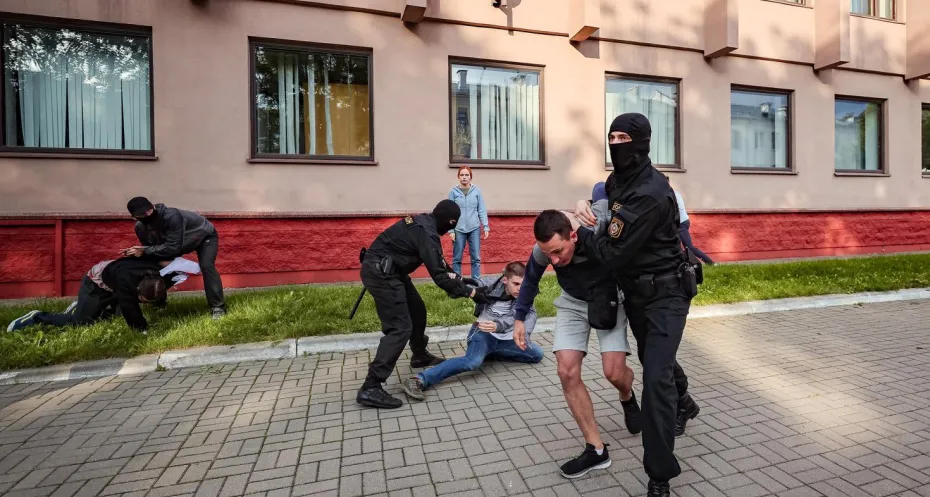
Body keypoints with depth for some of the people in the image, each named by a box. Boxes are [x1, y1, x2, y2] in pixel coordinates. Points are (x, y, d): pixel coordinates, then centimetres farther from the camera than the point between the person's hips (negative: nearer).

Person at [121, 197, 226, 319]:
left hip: (205, 236, -7)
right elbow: (152, 246, -8)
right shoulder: (141, 226, -19)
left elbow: (172, 248, -41)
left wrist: (145, 251, -38)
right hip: (183, 240, 7)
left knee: (206, 266, -26)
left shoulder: (171, 217, -41)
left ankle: (218, 307, -21)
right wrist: (136, 251, -26)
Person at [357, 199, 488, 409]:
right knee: (400, 327, -12)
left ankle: (420, 356, 39)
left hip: (388, 270, 11)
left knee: (417, 309, 19)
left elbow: (439, 263, 21)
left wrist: (460, 280, 20)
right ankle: (370, 388, -11)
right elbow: (439, 274, -20)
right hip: (380, 272, -11)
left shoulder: (423, 222, 11)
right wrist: (470, 292, -13)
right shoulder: (426, 233, -19)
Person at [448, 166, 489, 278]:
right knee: (457, 258, 7)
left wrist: (486, 226, -3)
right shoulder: (453, 192, -1)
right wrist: (451, 230, -6)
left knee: (476, 258, 6)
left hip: (474, 229, 1)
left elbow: (482, 210, 3)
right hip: (458, 229, -1)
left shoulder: (477, 190, 2)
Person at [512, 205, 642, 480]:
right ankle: (596, 448, 4)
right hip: (573, 302, 3)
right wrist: (520, 318, -1)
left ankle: (627, 398, 32)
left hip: (609, 298, -2)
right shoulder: (541, 252, -25)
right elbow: (530, 282, -3)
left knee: (614, 372, -9)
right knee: (567, 372, -10)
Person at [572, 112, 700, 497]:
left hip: (666, 294, -9)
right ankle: (683, 404, 58)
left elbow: (613, 253, -28)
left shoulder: (651, 193, -28)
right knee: (655, 360, 27)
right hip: (636, 292, 9)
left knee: (656, 376, -13)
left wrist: (581, 231, -13)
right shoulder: (616, 179, 1)